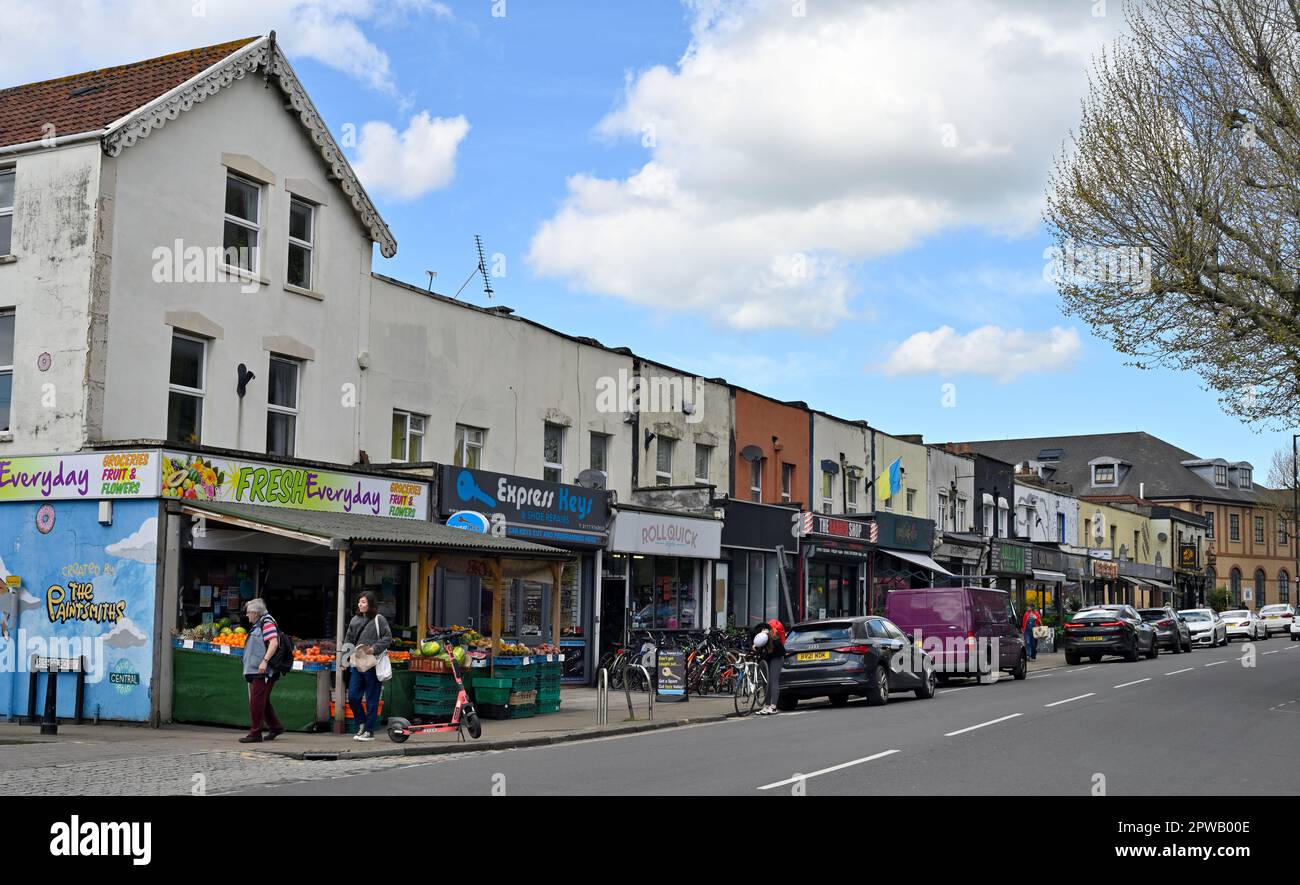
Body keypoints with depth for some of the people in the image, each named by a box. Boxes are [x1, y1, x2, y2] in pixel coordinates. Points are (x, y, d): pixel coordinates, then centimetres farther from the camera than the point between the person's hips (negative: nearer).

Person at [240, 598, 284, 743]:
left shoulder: (267, 621, -11)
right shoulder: (257, 625, 20)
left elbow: (274, 643, -22)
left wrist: (264, 661, -28)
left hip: (263, 672, -10)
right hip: (255, 671, 10)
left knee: (256, 701, -9)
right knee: (263, 701, 14)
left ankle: (255, 733, -6)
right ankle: (276, 727, 22)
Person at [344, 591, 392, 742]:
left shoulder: (378, 619, -3)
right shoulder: (355, 620, 12)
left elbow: (388, 638, -6)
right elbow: (348, 639, 19)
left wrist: (374, 649, -17)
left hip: (373, 665, -5)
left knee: (371, 699, 1)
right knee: (352, 696, 3)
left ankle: (370, 731, 9)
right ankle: (361, 725, 22)